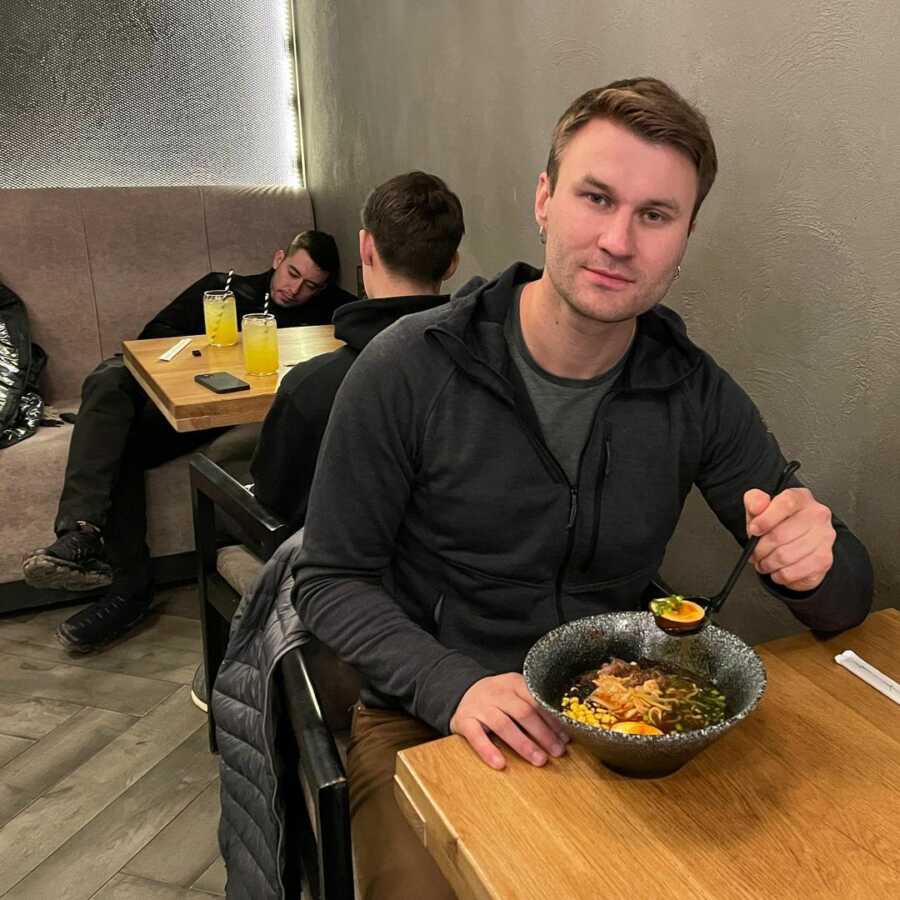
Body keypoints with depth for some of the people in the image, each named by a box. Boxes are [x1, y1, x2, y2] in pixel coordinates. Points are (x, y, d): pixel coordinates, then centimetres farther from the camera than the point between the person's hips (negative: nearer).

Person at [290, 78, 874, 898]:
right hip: (427, 717, -2)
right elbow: (330, 580, -8)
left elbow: (848, 599, 1)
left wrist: (814, 562, -24)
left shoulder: (697, 394, -4)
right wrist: (455, 686, -25)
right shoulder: (408, 370, -14)